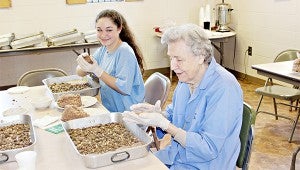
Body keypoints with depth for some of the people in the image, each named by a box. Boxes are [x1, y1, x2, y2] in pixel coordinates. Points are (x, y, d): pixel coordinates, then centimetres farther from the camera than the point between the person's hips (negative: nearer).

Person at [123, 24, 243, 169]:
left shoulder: (224, 88, -25)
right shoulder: (186, 78, 2)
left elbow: (208, 149, -26)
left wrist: (163, 123, -28)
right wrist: (158, 113, -10)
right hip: (176, 156, 7)